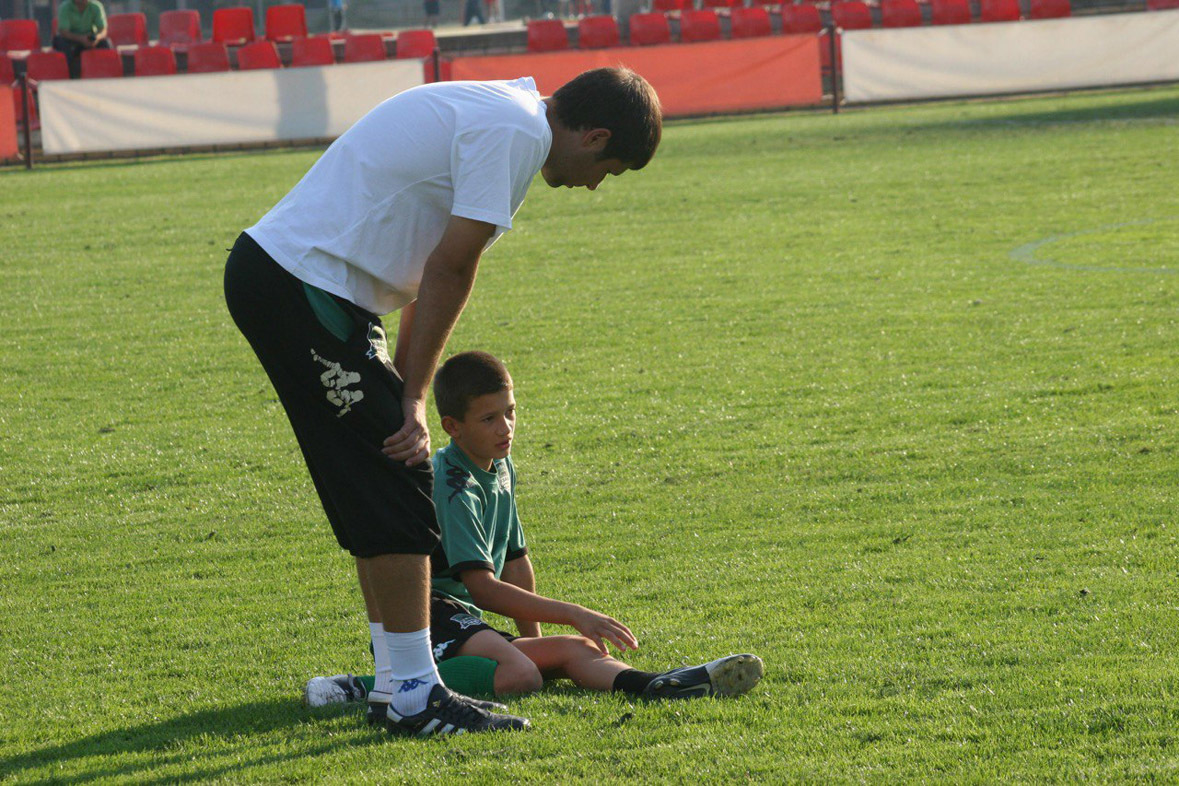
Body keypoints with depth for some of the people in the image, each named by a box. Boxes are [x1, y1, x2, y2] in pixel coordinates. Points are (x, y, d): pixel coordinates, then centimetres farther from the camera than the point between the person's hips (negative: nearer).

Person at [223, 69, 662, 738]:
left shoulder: (498, 111, 20)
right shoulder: (516, 131, -13)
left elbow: (438, 269, 20)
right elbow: (450, 270, -13)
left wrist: (403, 389, 14)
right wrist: (412, 397, -7)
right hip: (305, 288, -11)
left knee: (381, 491, 15)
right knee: (398, 487, -8)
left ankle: (397, 679, 20)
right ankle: (415, 695, -6)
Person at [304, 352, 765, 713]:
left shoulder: (501, 469, 15)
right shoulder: (453, 486, -16)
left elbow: (515, 562, 23)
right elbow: (483, 587, -21)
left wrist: (535, 640, 16)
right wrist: (575, 615, -23)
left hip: (467, 625, 9)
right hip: (428, 609, -9)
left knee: (567, 650, -12)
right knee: (519, 676, -33)